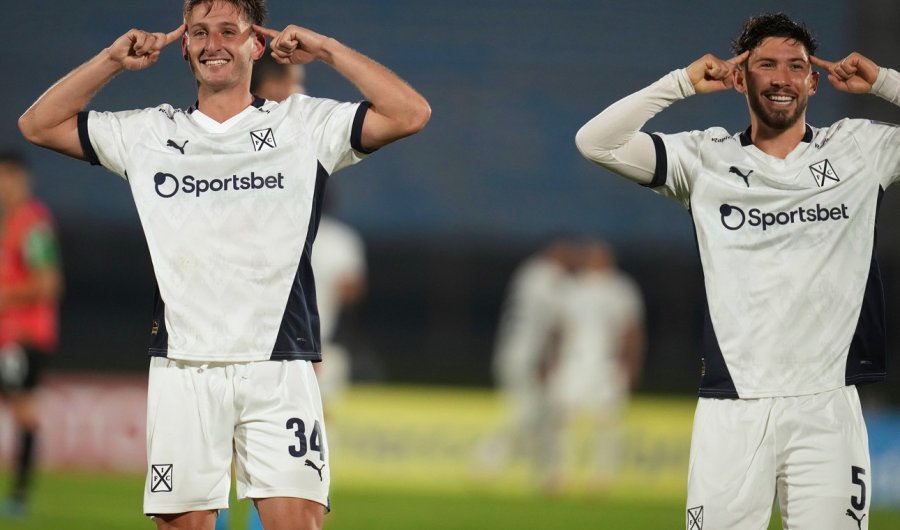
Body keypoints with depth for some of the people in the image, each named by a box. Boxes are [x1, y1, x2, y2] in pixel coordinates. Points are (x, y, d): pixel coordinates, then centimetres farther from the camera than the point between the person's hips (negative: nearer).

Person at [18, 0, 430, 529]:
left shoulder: (305, 124, 7)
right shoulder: (149, 133, 14)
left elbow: (411, 114, -2)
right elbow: (39, 125, 18)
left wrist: (327, 49, -1)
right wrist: (113, 60, 9)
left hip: (279, 369, -2)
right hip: (181, 367, 2)